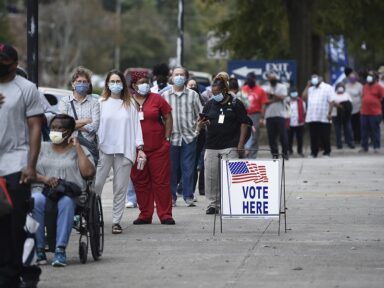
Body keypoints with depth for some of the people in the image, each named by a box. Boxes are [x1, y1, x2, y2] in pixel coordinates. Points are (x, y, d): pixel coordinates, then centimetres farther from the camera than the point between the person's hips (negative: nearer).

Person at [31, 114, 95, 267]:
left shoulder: (79, 150, 18)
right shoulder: (41, 148, 23)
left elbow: (89, 173, -1)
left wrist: (77, 147, 2)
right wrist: (44, 179, -9)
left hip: (70, 193, -1)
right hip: (42, 190, 1)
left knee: (66, 201, -39)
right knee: (36, 201, -36)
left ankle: (60, 250, -39)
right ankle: (39, 250, -31)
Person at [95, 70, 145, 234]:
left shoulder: (130, 105, 9)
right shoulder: (101, 103, 5)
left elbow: (136, 125, 9)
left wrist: (139, 148, 3)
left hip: (124, 151, 1)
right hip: (104, 149, -1)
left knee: (120, 188, 2)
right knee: (95, 185, -8)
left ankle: (116, 221, 7)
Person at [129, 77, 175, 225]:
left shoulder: (157, 99, 3)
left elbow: (168, 118, 7)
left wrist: (166, 138, 0)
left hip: (158, 148, -1)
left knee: (161, 181, -2)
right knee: (140, 182, 5)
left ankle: (165, 215, 2)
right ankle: (145, 215, 13)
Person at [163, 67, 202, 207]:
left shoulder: (193, 95, 8)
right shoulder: (165, 95, 7)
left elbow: (200, 114, 10)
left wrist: (198, 127, -2)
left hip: (189, 137, 0)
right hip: (171, 137, 0)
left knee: (188, 168, 0)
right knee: (171, 168, 3)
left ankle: (188, 197, 5)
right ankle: (171, 197, 10)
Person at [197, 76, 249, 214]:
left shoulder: (236, 104, 1)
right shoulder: (210, 104, 12)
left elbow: (243, 124, 1)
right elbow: (201, 121, 15)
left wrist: (240, 144, -6)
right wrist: (200, 125, -11)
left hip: (230, 147, -4)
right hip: (211, 146, 4)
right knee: (211, 176, 3)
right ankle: (212, 204, 11)